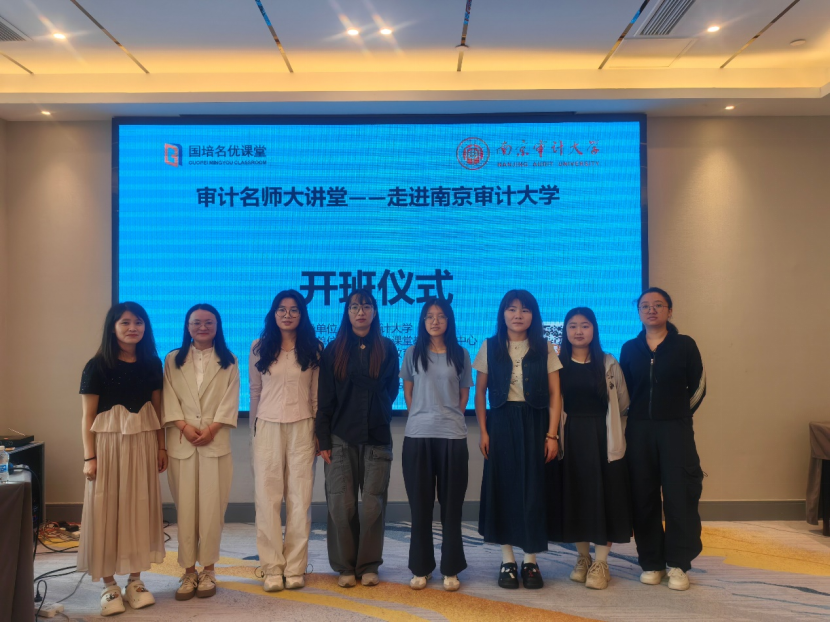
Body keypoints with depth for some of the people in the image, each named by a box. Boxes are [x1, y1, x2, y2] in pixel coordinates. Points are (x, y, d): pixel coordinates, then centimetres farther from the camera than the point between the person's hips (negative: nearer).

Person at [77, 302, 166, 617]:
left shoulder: (152, 363, 5)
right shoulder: (97, 366, -6)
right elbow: (88, 417, -5)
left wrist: (162, 446, 7)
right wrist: (89, 457, -9)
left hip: (143, 443, 3)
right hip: (109, 443, -3)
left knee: (140, 508, 8)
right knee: (106, 510, 2)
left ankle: (135, 581, 20)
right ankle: (109, 586, 14)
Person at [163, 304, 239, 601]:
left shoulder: (228, 362, 9)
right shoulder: (173, 360, 11)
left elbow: (230, 401, 1)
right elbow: (169, 399, 4)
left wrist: (211, 429, -11)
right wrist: (184, 426, -10)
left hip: (216, 442, -1)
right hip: (182, 442, 1)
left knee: (212, 507, -1)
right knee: (185, 507, 1)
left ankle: (207, 570, 10)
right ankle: (188, 571, 10)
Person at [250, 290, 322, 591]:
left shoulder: (313, 349, 4)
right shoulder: (259, 348, 6)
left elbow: (317, 394, 6)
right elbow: (255, 392, 12)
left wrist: (319, 433, 5)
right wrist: (255, 428, 13)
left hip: (302, 428, 0)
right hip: (268, 428, 1)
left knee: (300, 498, 2)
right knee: (267, 497, 0)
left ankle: (295, 568, 11)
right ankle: (272, 568, 10)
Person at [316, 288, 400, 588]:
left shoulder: (387, 349, 7)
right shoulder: (334, 350, 6)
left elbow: (390, 390, 12)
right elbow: (325, 398, 3)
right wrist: (324, 440, -2)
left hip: (377, 439, 0)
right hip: (341, 437, 0)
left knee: (373, 504, 0)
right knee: (341, 504, 0)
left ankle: (368, 565, 15)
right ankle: (344, 566, 14)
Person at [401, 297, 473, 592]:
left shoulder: (460, 355, 6)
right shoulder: (412, 354, 6)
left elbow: (464, 395, 10)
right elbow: (408, 393, 12)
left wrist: (449, 419, 4)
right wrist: (422, 418, 7)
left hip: (452, 437, 0)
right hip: (417, 436, 0)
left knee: (451, 504, 5)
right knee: (420, 504, 5)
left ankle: (451, 569, 15)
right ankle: (421, 568, 16)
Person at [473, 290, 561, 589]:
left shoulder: (544, 348, 3)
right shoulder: (490, 347, 4)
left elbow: (555, 394, 2)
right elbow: (480, 392, 5)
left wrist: (552, 434, -5)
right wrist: (483, 430, -2)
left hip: (534, 423, 0)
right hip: (500, 422, 1)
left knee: (534, 488, 1)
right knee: (502, 487, 3)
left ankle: (530, 561, 14)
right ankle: (507, 560, 15)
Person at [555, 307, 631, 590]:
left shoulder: (608, 363, 2)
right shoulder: (558, 364, 2)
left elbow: (623, 406, 4)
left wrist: (615, 434, 3)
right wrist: (553, 437, -4)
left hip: (603, 439, -1)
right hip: (570, 439, 1)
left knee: (603, 496, 1)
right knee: (575, 497, 6)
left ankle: (600, 563, 11)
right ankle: (582, 558, 21)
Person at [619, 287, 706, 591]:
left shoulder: (685, 345, 0)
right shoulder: (630, 349, 6)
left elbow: (698, 387, 4)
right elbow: (623, 391, 11)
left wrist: (680, 415, 5)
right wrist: (637, 418, 5)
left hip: (675, 430, -2)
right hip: (638, 430, 2)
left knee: (679, 496, -3)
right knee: (643, 497, 4)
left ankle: (678, 564, 8)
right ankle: (651, 562, 14)